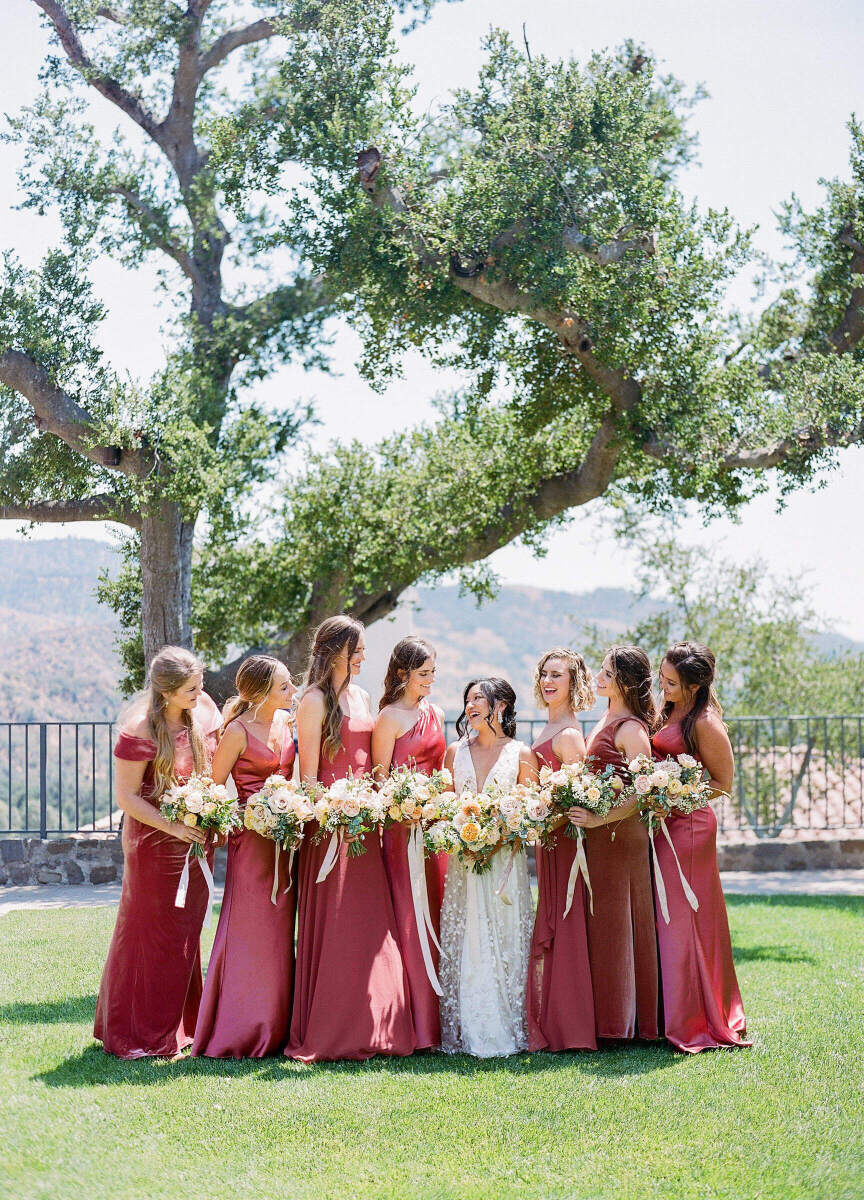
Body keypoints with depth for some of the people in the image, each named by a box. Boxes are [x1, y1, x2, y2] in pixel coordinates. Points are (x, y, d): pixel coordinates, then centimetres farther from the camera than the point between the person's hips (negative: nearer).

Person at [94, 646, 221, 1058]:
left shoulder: (203, 708, -1)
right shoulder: (140, 730, -20)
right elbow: (125, 796, -17)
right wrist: (173, 827, -22)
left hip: (197, 838, 6)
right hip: (156, 841, -6)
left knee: (186, 930, 14)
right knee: (152, 933, 2)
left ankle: (179, 1024, 27)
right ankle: (143, 1034, 15)